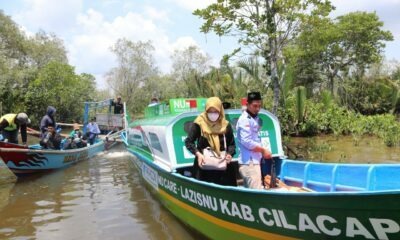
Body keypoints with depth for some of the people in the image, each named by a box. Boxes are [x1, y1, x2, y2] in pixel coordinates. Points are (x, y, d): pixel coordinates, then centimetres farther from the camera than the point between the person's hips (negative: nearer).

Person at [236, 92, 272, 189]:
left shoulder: (255, 119, 16)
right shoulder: (245, 120, -12)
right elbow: (247, 142, -19)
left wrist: (261, 151, 5)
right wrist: (263, 150, -10)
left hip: (253, 161, 9)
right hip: (249, 162, -9)